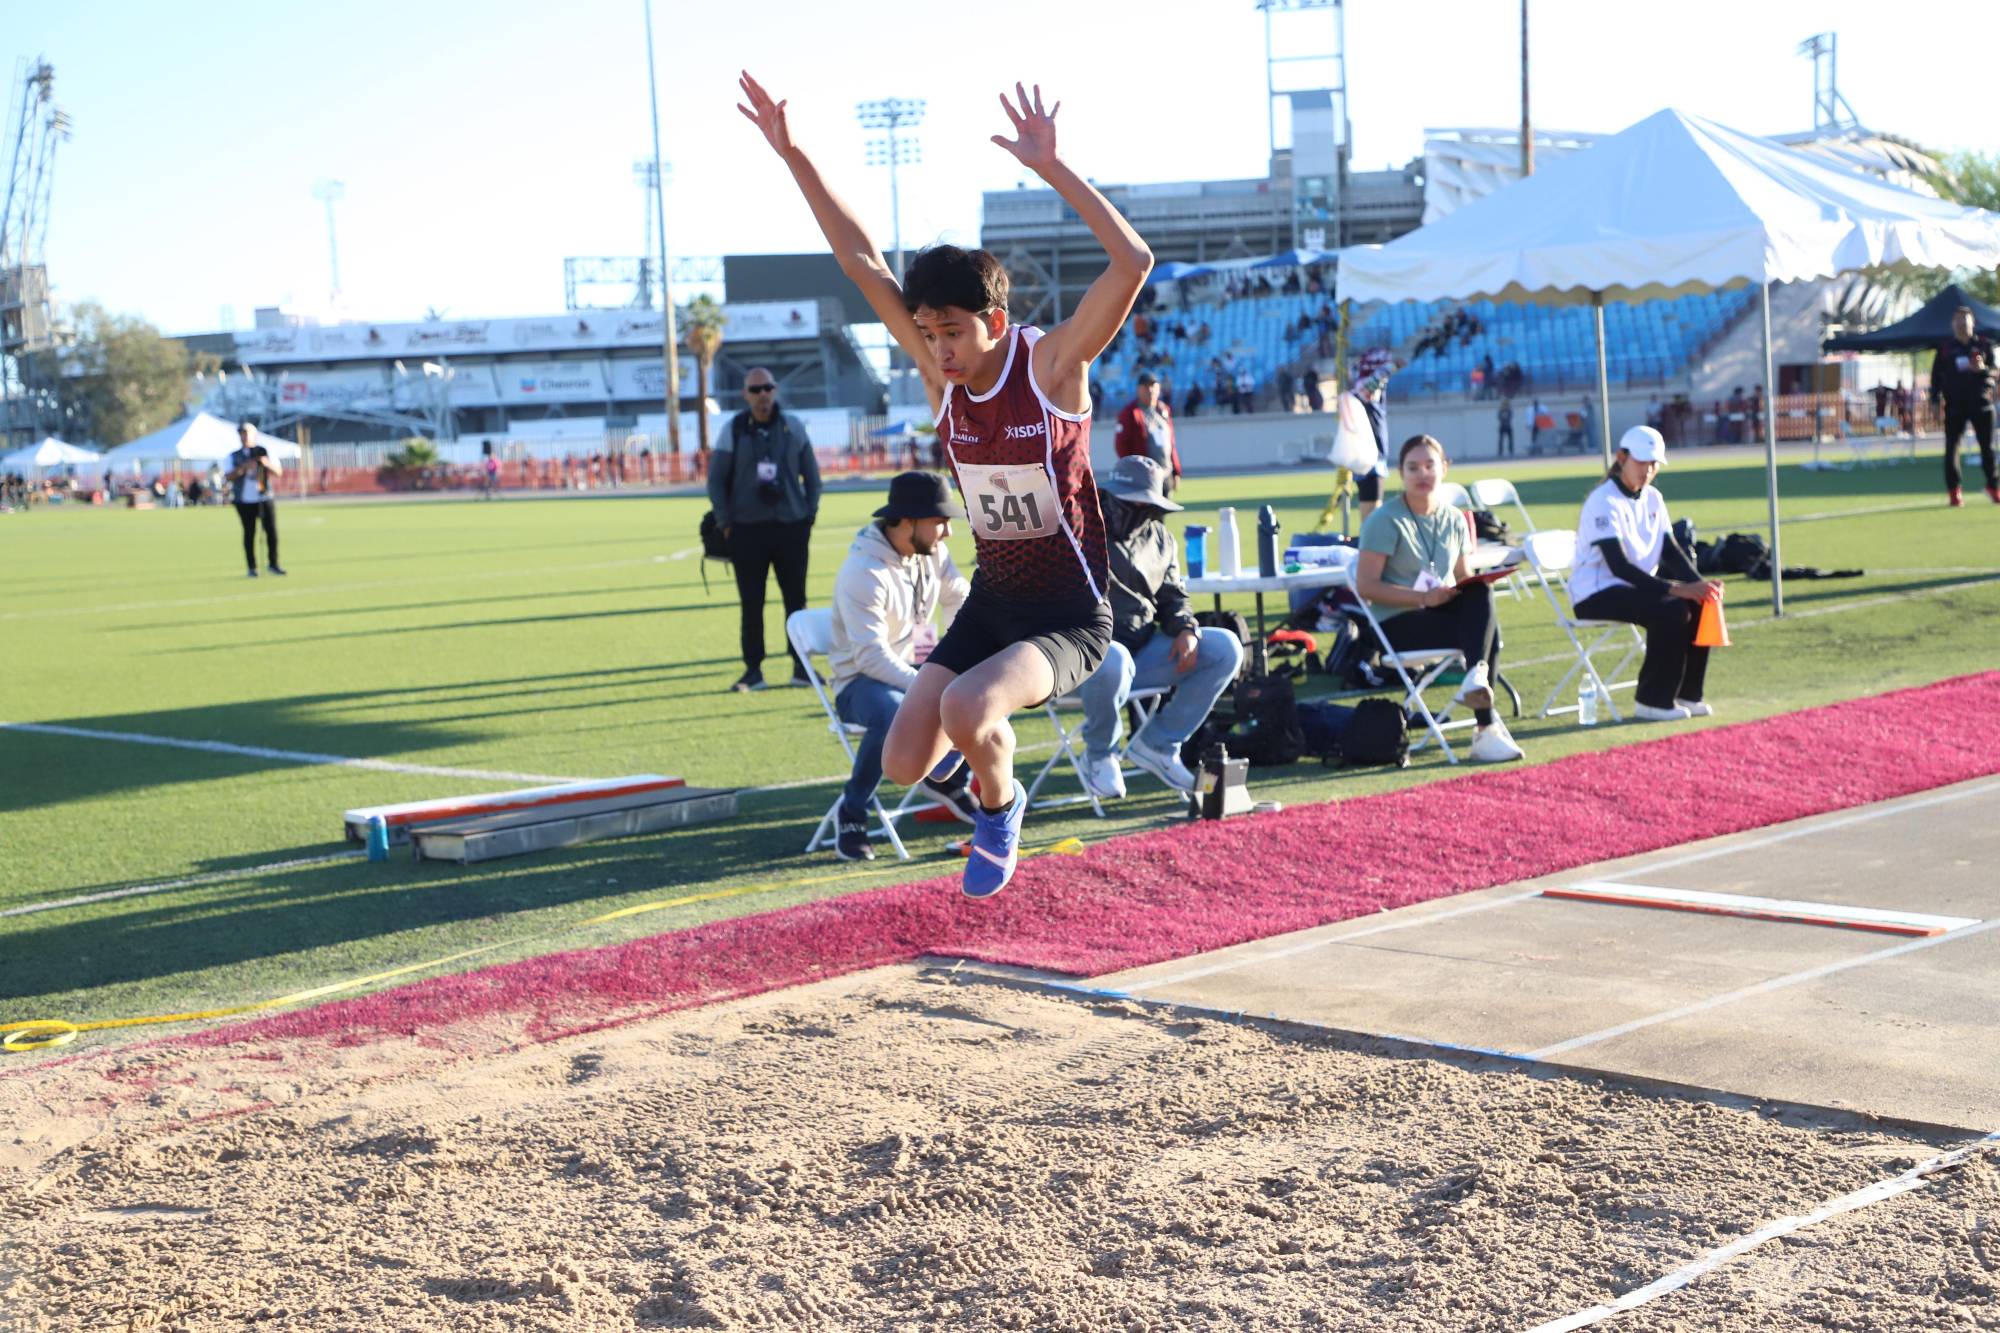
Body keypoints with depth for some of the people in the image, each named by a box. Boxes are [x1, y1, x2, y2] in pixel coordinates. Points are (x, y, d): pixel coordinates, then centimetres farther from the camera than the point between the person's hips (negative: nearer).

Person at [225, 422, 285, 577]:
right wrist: (243, 467, -21)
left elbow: (278, 472, 2)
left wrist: (267, 464, -17)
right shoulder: (234, 456, 6)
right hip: (245, 500, -1)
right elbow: (228, 476, -6)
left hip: (265, 497, 1)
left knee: (271, 530, -2)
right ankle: (252, 567, 4)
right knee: (249, 533, 0)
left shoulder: (264, 452, 8)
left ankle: (273, 563, 10)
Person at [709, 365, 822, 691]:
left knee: (796, 599, 4)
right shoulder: (733, 430, 0)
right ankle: (753, 670, 8)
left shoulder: (793, 427, 4)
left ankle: (801, 666, 13)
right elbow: (715, 479, 5)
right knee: (751, 603, 1)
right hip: (747, 530, -1)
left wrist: (810, 514, 4)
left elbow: (811, 473, 12)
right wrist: (726, 524, -1)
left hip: (791, 527, 1)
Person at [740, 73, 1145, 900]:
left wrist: (1049, 167, -38)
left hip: (1068, 612, -6)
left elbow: (1133, 262, -33)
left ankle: (999, 809, 1)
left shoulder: (1052, 365, -18)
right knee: (905, 764, -1)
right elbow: (861, 261, -4)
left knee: (967, 711, -32)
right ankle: (979, 726, 33)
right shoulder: (939, 373, -5)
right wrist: (793, 157, -10)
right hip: (990, 599, 6)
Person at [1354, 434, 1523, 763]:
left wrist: (1474, 588, -8)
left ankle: (1476, 676, -37)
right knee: (1487, 629, -28)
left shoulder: (1454, 520, 12)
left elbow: (1464, 577, 18)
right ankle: (1486, 728, -33)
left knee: (1482, 595, -28)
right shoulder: (1385, 521, -7)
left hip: (1444, 611, 5)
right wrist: (1423, 598, -22)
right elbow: (1366, 586, -13)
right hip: (1397, 624, -5)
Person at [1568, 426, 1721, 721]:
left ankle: (1687, 693, 1)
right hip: (1596, 594, -8)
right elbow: (1619, 566, -27)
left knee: (1698, 603, -10)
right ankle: (1652, 701, -16)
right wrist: (1676, 589, -33)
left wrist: (1699, 584, -14)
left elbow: (1671, 552, 6)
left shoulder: (1652, 499, 9)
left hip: (1635, 586, 8)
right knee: (1671, 610, -28)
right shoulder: (1605, 502, -18)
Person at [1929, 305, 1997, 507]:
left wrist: (1983, 369, -15)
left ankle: (1992, 486, 14)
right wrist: (1936, 400, -2)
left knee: (1987, 446, 2)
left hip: (1981, 402, 0)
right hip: (1955, 405, 0)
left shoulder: (1984, 344, 6)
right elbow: (1936, 376, 7)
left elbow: (1994, 370, 7)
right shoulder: (1945, 349, 5)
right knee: (1952, 446, -3)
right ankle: (1953, 490, 2)